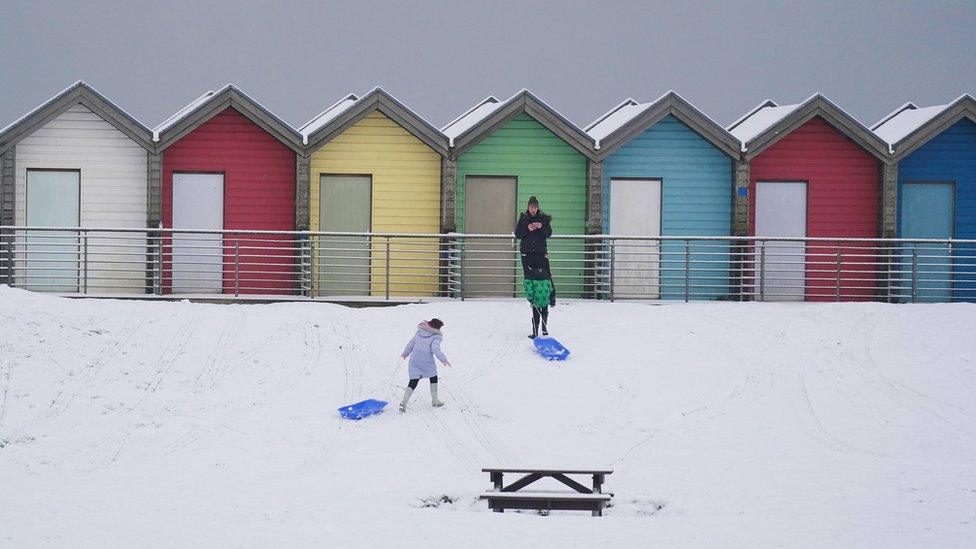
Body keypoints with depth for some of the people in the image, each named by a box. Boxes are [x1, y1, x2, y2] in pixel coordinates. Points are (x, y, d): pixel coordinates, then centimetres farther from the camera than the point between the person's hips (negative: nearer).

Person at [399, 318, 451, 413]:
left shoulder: (419, 333, 10)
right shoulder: (436, 337, -8)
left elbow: (411, 344, 17)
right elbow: (435, 349, -21)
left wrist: (404, 354, 30)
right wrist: (444, 360, -17)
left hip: (414, 360, 4)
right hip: (427, 362, -4)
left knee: (413, 382, 3)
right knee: (433, 378, 22)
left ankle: (404, 402, -15)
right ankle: (434, 400, 29)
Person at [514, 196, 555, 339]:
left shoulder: (544, 218, 5)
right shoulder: (523, 218, 6)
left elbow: (549, 233, 1)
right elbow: (517, 234, 2)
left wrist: (542, 227, -18)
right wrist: (528, 229, -14)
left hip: (541, 253, -1)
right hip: (527, 254, 1)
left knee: (543, 281, -8)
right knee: (530, 281, -2)